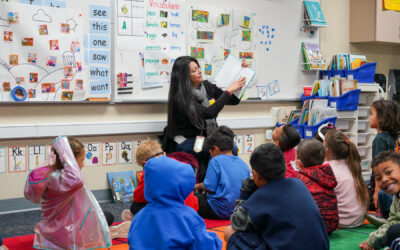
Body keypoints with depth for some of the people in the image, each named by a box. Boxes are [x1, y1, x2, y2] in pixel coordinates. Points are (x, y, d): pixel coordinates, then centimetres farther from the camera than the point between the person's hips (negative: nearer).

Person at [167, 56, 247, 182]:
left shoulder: (207, 86, 6)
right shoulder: (180, 98, -15)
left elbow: (234, 100, 12)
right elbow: (209, 113, -23)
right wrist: (229, 90, -18)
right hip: (186, 143, -6)